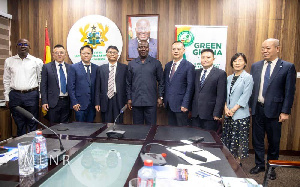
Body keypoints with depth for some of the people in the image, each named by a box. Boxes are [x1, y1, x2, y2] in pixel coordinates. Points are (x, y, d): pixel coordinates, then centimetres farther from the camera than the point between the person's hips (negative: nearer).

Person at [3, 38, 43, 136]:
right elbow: (6, 81, 11)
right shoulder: (9, 61, 9)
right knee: (19, 124, 10)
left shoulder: (37, 61, 2)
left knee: (32, 124, 3)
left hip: (32, 95, -2)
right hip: (15, 95, 2)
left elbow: (41, 80, 3)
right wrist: (7, 98, 7)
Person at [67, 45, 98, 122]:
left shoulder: (96, 68, 9)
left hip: (92, 104, 3)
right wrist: (74, 103, -9)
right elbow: (70, 86, -3)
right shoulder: (73, 67, 1)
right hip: (80, 104, -3)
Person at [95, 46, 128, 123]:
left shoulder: (124, 68, 4)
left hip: (119, 101, -1)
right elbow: (97, 87, 7)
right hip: (105, 101, 1)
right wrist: (97, 103, 2)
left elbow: (127, 85, 2)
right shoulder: (101, 69, 9)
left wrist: (127, 101, -2)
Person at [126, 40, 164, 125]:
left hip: (150, 101, -1)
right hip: (136, 101, 2)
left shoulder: (156, 63, 3)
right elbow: (128, 83, 10)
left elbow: (161, 81, 4)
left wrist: (160, 97, -2)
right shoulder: (131, 64, 8)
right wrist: (129, 99, 5)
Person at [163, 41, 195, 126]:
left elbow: (190, 87, -11)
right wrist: (164, 100, 9)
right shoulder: (167, 65, 12)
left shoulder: (189, 66, -7)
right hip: (169, 104, 6)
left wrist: (185, 104, -15)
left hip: (180, 105, -5)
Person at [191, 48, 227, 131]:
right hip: (195, 113, 5)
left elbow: (221, 96, -9)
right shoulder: (196, 73, 12)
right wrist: (190, 108, 7)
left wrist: (217, 113, -13)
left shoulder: (220, 74, -4)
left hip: (209, 114, -4)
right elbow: (193, 92, 13)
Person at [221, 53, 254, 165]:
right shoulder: (229, 78, 12)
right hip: (228, 115, 6)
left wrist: (233, 110, -13)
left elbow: (245, 96, -11)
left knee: (239, 140, 2)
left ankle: (237, 163, 17)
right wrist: (226, 108, -5)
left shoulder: (248, 78, -5)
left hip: (241, 115, -5)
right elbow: (225, 95, 11)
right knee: (228, 138, 10)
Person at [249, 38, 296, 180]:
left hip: (274, 110, -3)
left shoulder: (288, 67, -4)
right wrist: (249, 105, 3)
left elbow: (289, 91, -6)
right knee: (257, 139, 13)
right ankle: (259, 164, 31)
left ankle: (271, 167, 31)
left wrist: (285, 111, -10)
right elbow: (251, 87, 8)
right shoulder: (255, 66, 7)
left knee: (274, 141, 11)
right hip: (257, 109, 3)